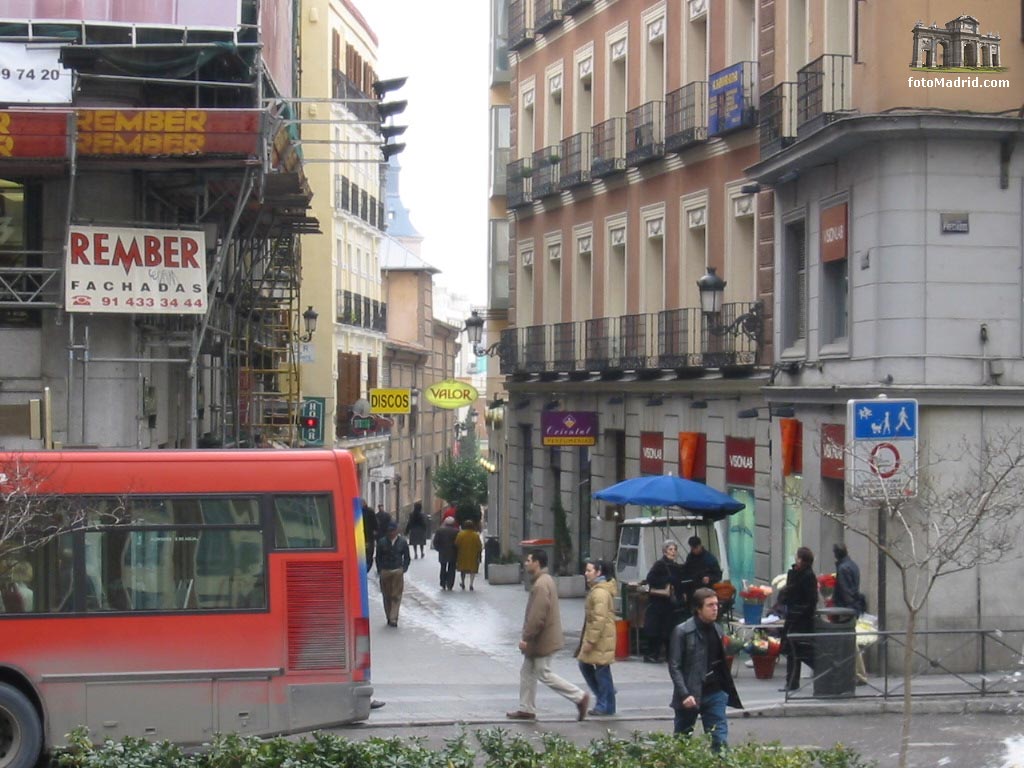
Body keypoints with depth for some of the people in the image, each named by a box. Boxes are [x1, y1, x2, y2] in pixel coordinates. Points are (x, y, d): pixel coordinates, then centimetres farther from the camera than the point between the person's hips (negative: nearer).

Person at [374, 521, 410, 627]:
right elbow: (378, 557, 6)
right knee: (386, 596, 6)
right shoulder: (382, 542, 1)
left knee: (396, 596, -6)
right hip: (385, 571, 1)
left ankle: (393, 619, -8)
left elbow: (406, 557, 8)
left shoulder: (402, 542, 2)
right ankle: (389, 617, 17)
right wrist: (380, 570, -2)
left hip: (398, 571, -1)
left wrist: (404, 569, -3)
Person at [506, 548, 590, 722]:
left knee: (544, 674, -2)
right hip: (539, 640, 10)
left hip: (542, 640, -10)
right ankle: (526, 709, 22)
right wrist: (528, 637, 21)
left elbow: (537, 616, -28)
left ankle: (579, 697, 2)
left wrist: (526, 637, -21)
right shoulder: (545, 580, 11)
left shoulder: (541, 585, -23)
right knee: (527, 672, 15)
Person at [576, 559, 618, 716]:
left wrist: (590, 640, -22)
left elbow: (599, 619, -24)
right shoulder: (596, 589, 15)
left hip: (601, 638, -11)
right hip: (594, 636, 11)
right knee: (585, 665, 15)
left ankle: (605, 706, 7)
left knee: (602, 670, -2)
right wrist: (587, 638, 23)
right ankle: (603, 699, 23)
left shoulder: (600, 592, -19)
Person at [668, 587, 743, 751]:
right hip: (690, 696, -4)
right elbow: (674, 667, -12)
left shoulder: (717, 629, 7)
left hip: (715, 693, 4)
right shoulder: (682, 632, -10)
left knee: (720, 740, -2)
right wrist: (684, 694, -20)